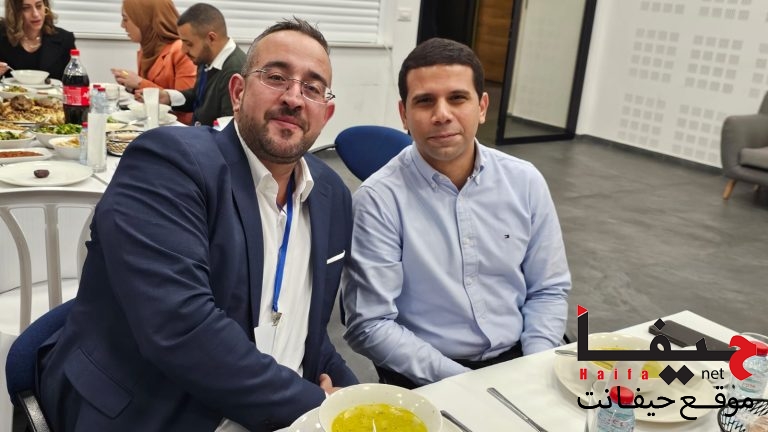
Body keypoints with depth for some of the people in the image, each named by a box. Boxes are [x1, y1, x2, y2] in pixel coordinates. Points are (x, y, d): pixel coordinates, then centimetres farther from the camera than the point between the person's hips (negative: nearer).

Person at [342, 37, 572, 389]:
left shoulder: (525, 182, 1)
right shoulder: (378, 200, -12)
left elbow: (548, 290, 8)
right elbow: (369, 324, -12)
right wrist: (461, 381, -17)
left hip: (516, 362, 4)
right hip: (426, 380, -3)